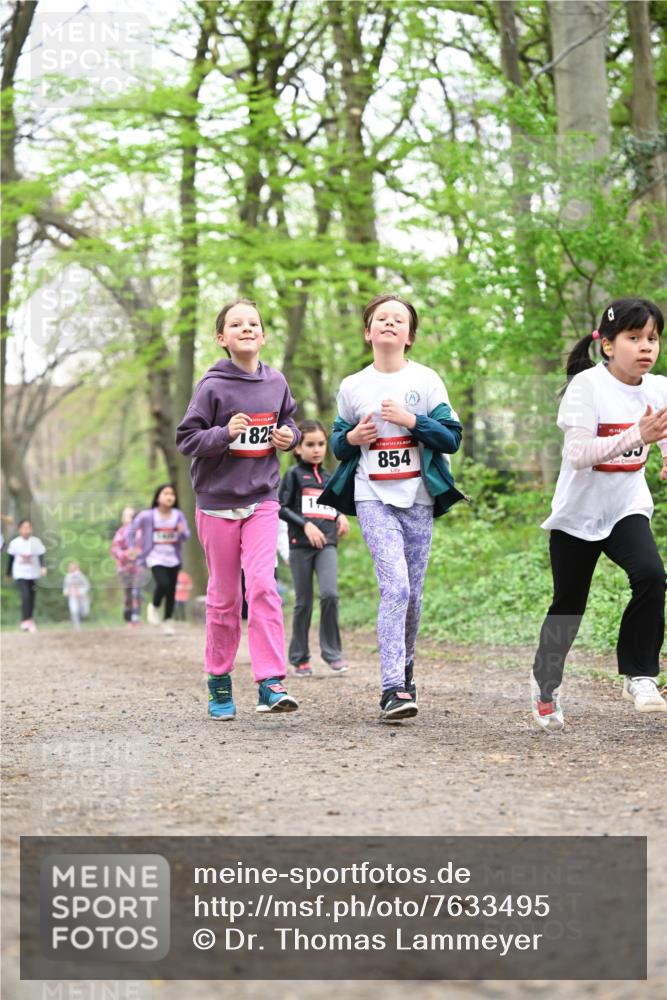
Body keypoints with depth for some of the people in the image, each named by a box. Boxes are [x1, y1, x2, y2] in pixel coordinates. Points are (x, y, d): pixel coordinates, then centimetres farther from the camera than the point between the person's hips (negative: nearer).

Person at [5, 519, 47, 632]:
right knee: (25, 596, -18)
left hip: (33, 574, 2)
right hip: (20, 574, -2)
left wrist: (43, 567, -29)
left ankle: (26, 622, 25)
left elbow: (41, 555, -11)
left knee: (31, 598, 9)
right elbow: (10, 558, 2)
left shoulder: (36, 541, -8)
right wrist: (8, 573, 10)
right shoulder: (14, 543, -9)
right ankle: (26, 621, -11)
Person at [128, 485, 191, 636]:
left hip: (173, 558, 3)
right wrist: (133, 549, 1)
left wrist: (182, 532, -23)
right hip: (156, 558, -3)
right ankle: (154, 607, 7)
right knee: (163, 584, -23)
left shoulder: (178, 515, 0)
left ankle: (169, 621, 21)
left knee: (171, 590, 5)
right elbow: (132, 530, 4)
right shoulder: (147, 516, -7)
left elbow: (186, 535, -1)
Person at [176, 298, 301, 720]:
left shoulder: (276, 382, 4)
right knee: (224, 597, 6)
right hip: (217, 502, -2)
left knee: (263, 584, -14)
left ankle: (272, 684, -15)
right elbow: (186, 438, -8)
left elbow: (288, 419, 22)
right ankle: (219, 683, 21)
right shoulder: (213, 386, -8)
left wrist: (289, 435, 1)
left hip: (262, 499, 2)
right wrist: (225, 433, -23)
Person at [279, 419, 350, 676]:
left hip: (326, 544, 3)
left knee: (330, 593, -17)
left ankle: (332, 651, -6)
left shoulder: (330, 478, 15)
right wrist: (306, 524, -17)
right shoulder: (294, 474, 1)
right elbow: (281, 508, -6)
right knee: (303, 602, 3)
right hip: (300, 546, -3)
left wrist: (341, 516, 4)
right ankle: (300, 658, 15)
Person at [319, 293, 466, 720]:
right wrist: (351, 437, -4)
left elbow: (452, 438, 0)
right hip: (373, 497, -1)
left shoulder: (426, 380, 4)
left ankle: (404, 668, 31)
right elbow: (337, 442, 18)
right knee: (395, 585, -18)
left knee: (412, 593, 6)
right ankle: (393, 689, -21)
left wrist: (411, 420, -13)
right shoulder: (352, 387, 7)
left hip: (418, 497, 1)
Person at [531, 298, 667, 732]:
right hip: (577, 513, -3)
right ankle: (546, 684, 33)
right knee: (569, 604, 8)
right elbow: (578, 454, -28)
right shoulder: (587, 385, -18)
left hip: (628, 509, 3)